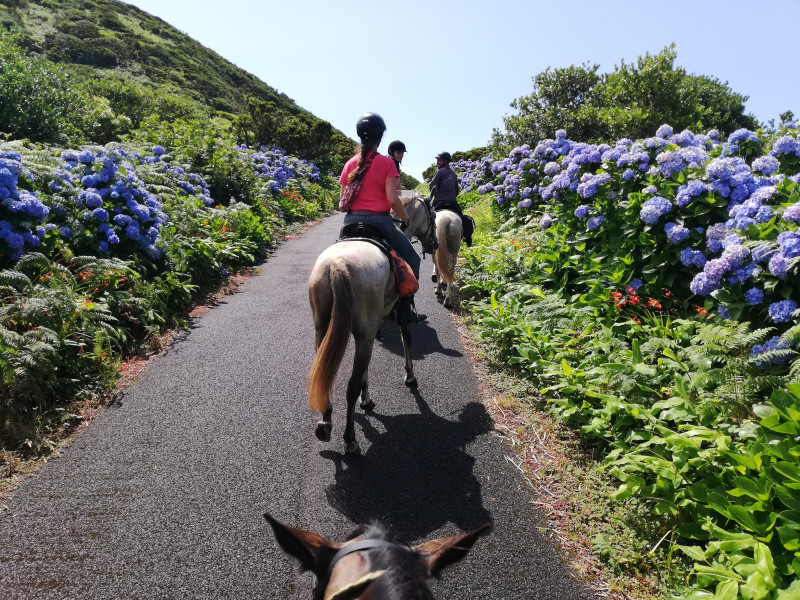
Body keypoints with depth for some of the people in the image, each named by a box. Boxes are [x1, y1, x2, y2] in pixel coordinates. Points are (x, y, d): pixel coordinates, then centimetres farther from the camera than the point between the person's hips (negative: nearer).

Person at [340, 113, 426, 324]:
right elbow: (393, 200, -13)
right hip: (379, 221, -4)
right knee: (411, 259, 13)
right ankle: (404, 310, 9)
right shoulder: (386, 162, -7)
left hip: (352, 221, 4)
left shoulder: (350, 164, 6)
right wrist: (406, 220, 1)